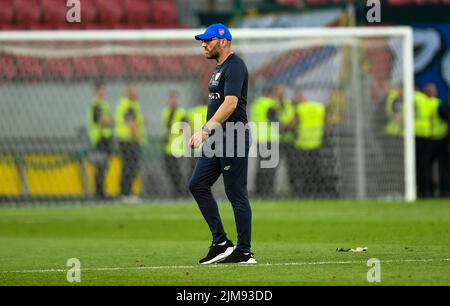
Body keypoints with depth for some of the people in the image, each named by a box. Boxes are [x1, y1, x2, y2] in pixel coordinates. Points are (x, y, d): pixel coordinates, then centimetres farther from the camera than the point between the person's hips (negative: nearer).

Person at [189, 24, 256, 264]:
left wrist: (206, 129, -29)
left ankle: (244, 252, -1)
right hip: (217, 140, 10)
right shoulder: (219, 67, 19)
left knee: (236, 194, -6)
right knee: (197, 185, 6)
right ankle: (221, 243, 9)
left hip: (233, 137, -10)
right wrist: (207, 132, 18)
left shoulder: (234, 66, -13)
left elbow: (231, 103, -24)